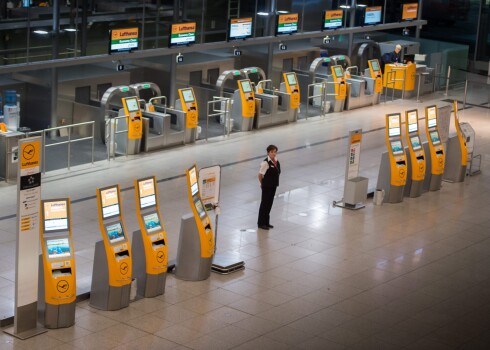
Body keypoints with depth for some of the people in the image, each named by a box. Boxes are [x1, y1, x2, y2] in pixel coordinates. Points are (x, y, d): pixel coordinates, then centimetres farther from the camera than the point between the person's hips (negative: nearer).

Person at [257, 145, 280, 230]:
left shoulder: (276, 161, 2)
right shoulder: (266, 162, -21)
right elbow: (260, 174, -16)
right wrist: (262, 184, -3)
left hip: (274, 185, 7)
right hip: (267, 186, -7)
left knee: (269, 204, 16)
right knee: (264, 203, 4)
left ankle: (266, 222, 29)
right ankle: (261, 223, 16)